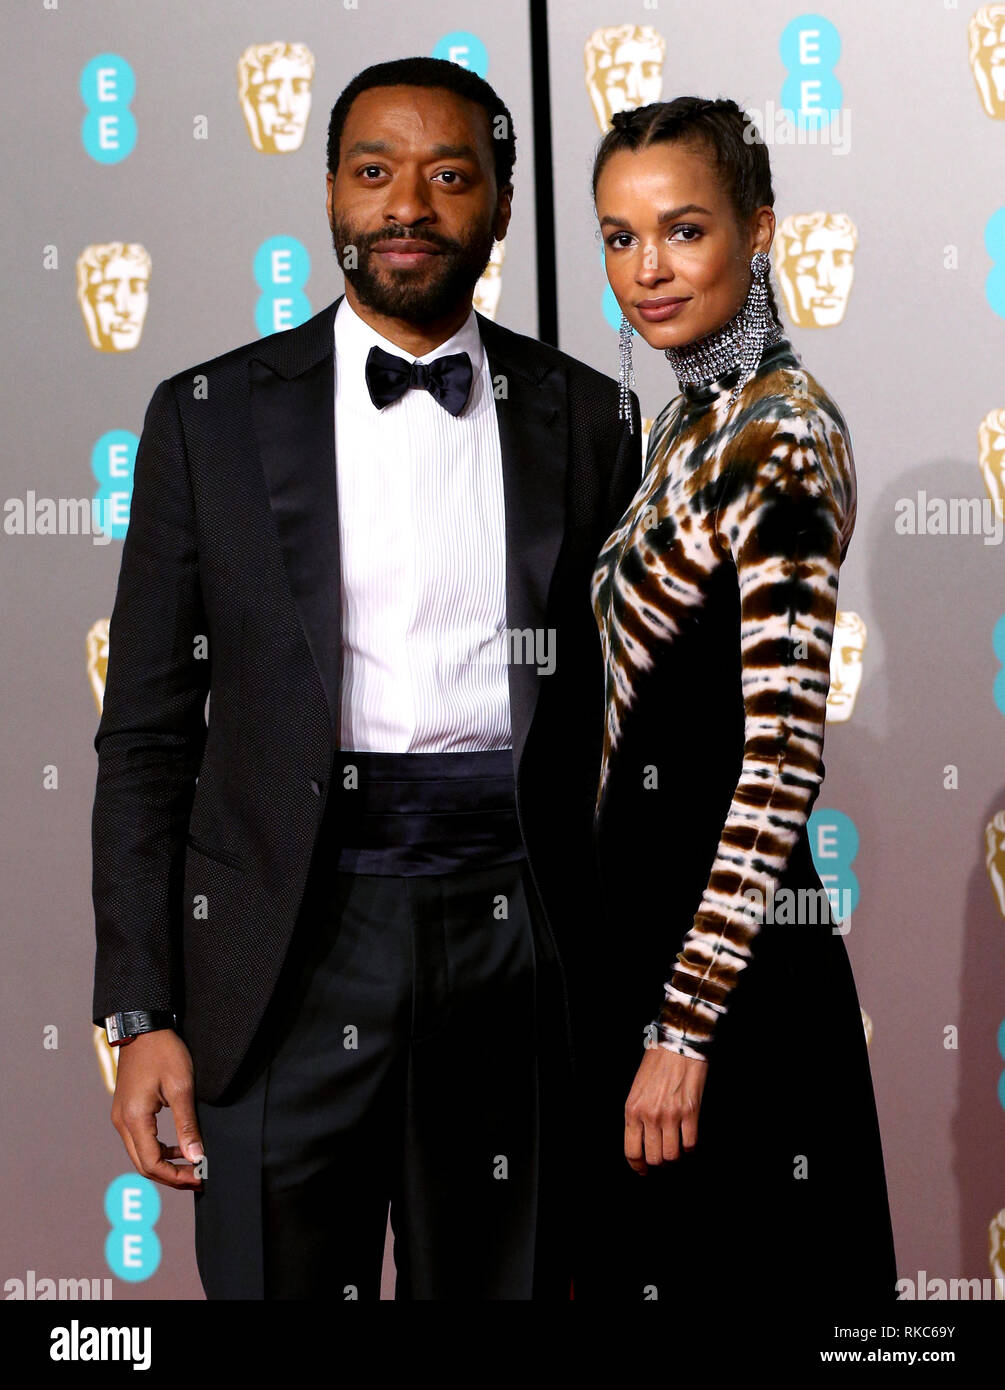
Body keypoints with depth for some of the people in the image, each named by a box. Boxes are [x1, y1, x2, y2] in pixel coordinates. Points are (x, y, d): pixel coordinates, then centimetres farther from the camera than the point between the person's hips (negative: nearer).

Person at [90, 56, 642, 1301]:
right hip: (291, 951, -1)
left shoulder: (582, 418, 8)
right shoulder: (210, 415, 4)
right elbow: (147, 733, 3)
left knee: (505, 1280, 8)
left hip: (516, 942, 1)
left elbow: (615, 705, 10)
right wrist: (142, 1013, -4)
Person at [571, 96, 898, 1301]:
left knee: (719, 1260, 3)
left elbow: (783, 758, -22)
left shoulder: (785, 435, -17)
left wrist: (685, 1022, -23)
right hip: (645, 906, 9)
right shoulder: (692, 420, 10)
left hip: (726, 947, -9)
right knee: (649, 1244, 19)